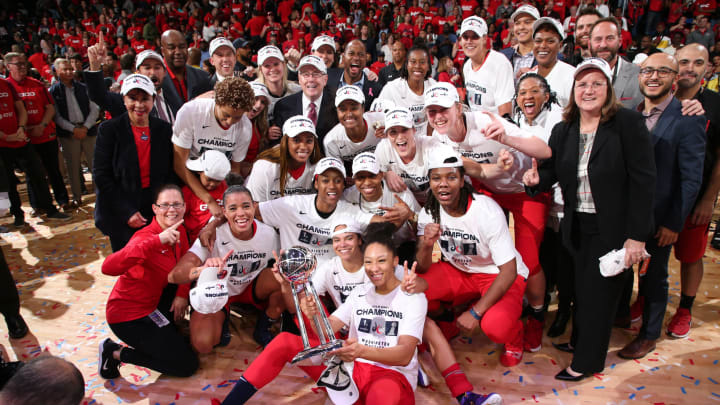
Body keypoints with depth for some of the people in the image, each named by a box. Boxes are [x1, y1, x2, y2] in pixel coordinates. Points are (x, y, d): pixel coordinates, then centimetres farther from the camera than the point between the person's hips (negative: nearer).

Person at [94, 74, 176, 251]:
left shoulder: (164, 129, 3)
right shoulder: (109, 129, -5)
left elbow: (171, 173, 6)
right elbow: (101, 176, -7)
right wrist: (127, 212, -12)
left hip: (156, 214, 2)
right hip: (120, 217, -2)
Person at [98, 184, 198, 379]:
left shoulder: (179, 231, -4)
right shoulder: (146, 237, -28)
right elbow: (108, 268, -45)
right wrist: (157, 241, -52)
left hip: (152, 303, 8)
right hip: (128, 315, -8)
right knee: (186, 365, -6)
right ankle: (116, 353, 3)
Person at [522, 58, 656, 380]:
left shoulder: (628, 123, -12)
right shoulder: (563, 130, 4)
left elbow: (643, 181, -15)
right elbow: (551, 171, 8)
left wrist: (637, 235, -17)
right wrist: (537, 179, -17)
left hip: (613, 228, -4)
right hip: (578, 227, 5)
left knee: (600, 291, 7)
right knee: (581, 287, 17)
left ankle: (587, 360, 26)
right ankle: (579, 340, 42)